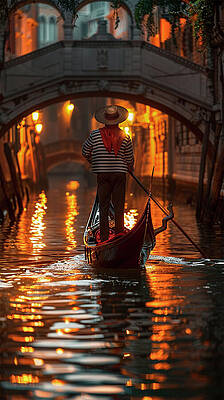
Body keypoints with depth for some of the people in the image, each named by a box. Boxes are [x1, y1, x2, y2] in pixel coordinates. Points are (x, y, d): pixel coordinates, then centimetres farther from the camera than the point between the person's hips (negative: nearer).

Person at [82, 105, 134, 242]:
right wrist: (130, 168, 26)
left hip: (103, 174, 0)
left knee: (104, 207, 5)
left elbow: (85, 152, 8)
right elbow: (130, 159, 5)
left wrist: (94, 162, 27)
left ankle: (104, 238, 2)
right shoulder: (125, 137, -1)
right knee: (119, 208, 7)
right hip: (120, 174, 0)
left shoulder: (95, 135, -2)